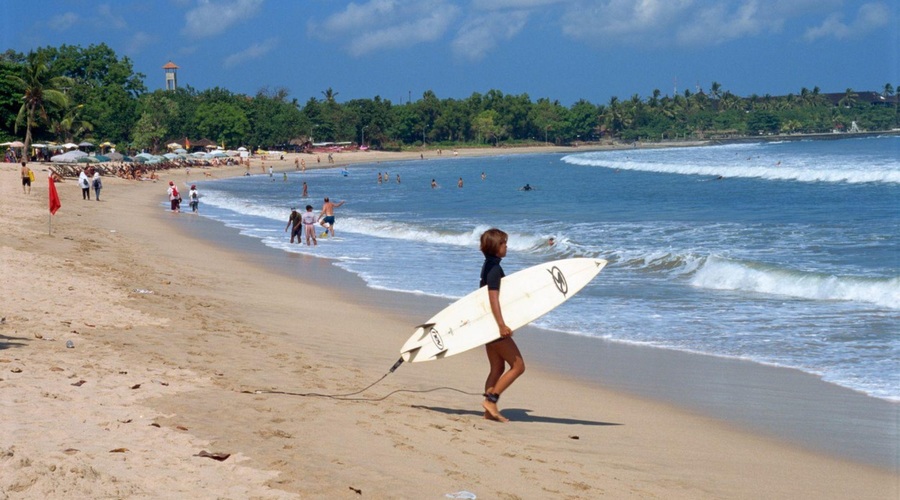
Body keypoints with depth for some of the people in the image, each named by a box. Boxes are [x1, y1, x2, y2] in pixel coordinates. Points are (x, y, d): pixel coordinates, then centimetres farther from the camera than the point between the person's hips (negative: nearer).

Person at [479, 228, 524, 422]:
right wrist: (501, 325, -31)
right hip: (494, 325, -10)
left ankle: (490, 411, 12)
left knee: (497, 368, 13)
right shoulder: (495, 268, -16)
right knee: (518, 365, -6)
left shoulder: (488, 266, 14)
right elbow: (493, 298, -25)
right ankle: (491, 399, -7)